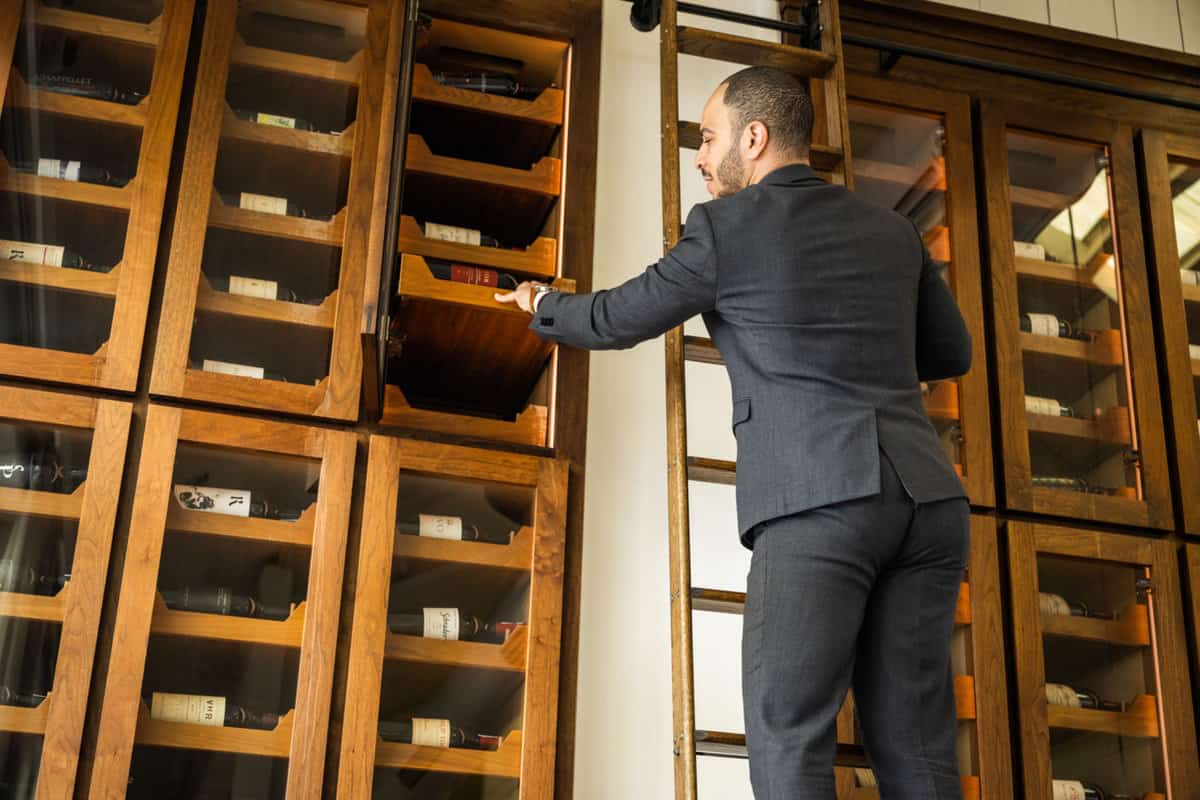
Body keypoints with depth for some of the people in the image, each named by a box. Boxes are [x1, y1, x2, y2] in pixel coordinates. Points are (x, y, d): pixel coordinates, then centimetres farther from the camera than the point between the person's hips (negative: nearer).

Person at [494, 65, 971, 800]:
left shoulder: (727, 224, 5)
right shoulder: (893, 232, 20)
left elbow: (617, 319, 17)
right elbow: (954, 353, 32)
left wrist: (542, 308, 37)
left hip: (819, 499, -6)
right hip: (928, 498, 6)